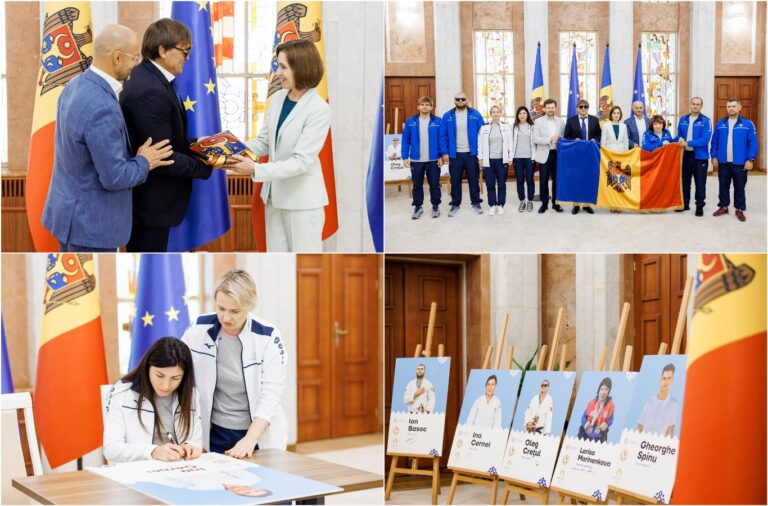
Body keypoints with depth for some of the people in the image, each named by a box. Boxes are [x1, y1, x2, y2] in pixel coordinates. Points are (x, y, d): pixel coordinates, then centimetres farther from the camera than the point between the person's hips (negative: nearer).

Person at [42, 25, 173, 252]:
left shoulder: (75, 85, 3)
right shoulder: (102, 107, -28)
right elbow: (114, 177, -24)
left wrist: (132, 153, 11)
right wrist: (144, 163, -7)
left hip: (71, 209, 10)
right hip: (90, 221, -10)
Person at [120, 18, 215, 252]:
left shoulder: (145, 76, 5)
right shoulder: (151, 92, -26)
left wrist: (193, 145, 3)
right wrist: (205, 166, -17)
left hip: (142, 194, 10)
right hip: (150, 202, -10)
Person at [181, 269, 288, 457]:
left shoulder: (268, 336, -13)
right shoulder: (200, 329, -6)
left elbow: (271, 393, -16)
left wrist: (250, 439, -27)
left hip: (260, 436, -1)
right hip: (213, 434, 2)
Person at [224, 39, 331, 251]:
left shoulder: (319, 109, -18)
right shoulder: (277, 98, 2)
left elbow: (302, 161, -22)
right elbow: (264, 141, 10)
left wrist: (256, 170, -27)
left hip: (303, 200, -7)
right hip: (275, 195, 7)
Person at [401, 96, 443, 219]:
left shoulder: (437, 121, -3)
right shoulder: (410, 121, -1)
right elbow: (406, 140, 1)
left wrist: (441, 156, -6)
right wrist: (405, 157, -3)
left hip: (433, 160, -1)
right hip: (416, 160, 1)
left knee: (434, 184, 8)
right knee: (417, 185, 10)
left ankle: (435, 206, 22)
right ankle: (417, 207, 22)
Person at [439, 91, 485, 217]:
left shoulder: (475, 114, -1)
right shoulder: (447, 116, 0)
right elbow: (443, 136, -2)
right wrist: (444, 153, -9)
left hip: (471, 154, 0)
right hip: (455, 154, 1)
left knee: (474, 179, 8)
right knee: (455, 181, 9)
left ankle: (476, 203, 19)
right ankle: (455, 204, 19)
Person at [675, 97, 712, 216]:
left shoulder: (706, 121, -9)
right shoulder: (683, 119, 6)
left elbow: (705, 140, -18)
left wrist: (687, 143, -21)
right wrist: (680, 140, -10)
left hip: (700, 156, -4)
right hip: (685, 155, 4)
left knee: (700, 183, 4)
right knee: (685, 181, 13)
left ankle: (700, 206, 14)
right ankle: (685, 203, 25)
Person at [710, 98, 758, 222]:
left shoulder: (747, 124, -4)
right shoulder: (720, 124, 4)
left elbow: (753, 143, -5)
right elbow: (715, 142, 7)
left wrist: (750, 159, -10)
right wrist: (714, 157, 2)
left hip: (740, 163, -2)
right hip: (723, 162, 2)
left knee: (739, 187, 7)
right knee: (723, 186, 11)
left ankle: (740, 209, 17)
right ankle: (723, 207, 24)